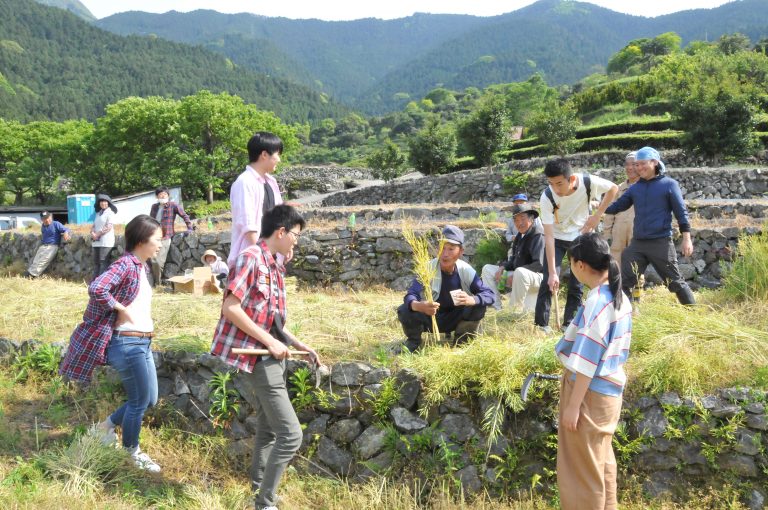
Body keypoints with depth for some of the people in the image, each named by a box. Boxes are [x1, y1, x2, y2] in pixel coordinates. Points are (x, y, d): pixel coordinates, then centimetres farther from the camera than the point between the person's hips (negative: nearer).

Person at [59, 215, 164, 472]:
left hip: (142, 343, 9)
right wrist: (121, 309, -22)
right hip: (128, 344, -9)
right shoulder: (125, 265, -18)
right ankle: (131, 452, 25)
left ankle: (105, 426, 34)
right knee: (139, 401, 6)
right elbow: (97, 288, -34)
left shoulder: (140, 266, 11)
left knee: (150, 399, 17)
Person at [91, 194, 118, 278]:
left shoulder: (110, 213, -4)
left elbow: (109, 227, -13)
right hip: (96, 242, 8)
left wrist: (97, 234, -11)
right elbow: (94, 225, 18)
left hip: (106, 242, -8)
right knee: (96, 262, 8)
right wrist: (93, 233, -4)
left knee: (103, 262, -10)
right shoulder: (98, 213, 19)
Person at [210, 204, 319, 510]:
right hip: (260, 356, -10)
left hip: (271, 356, 10)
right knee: (291, 433, -11)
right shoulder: (251, 258, -14)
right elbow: (230, 308, -21)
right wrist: (270, 342, -20)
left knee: (269, 430, 19)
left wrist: (300, 345, 14)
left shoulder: (275, 266, 13)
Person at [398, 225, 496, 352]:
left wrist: (472, 300, -42)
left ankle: (460, 342, 3)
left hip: (455, 319, 2)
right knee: (405, 311, -30)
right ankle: (414, 341, 4)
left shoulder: (466, 270, -16)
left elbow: (489, 295, -19)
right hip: (429, 318, -1)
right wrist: (419, 306, -56)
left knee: (479, 306, -23)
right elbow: (411, 295, -30)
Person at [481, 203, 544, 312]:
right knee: (487, 269, 8)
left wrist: (515, 275, -22)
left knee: (520, 272, -42)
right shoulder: (520, 235, 11)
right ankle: (496, 308, -6)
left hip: (538, 276, -10)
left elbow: (539, 265, -24)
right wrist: (503, 267, -3)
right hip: (518, 275, 10)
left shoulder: (538, 235, -16)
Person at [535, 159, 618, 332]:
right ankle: (541, 324, -5)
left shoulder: (588, 182, -28)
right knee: (549, 280, -13)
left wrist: (597, 215, -13)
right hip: (557, 238, -1)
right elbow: (549, 236, -30)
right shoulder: (547, 197, -30)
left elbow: (613, 188, -5)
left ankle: (569, 324, 10)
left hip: (581, 236, 2)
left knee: (577, 283, 1)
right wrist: (553, 272, -33)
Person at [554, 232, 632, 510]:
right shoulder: (621, 298, 5)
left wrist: (573, 404, -18)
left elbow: (587, 360, -23)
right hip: (609, 391, 9)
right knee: (601, 462, 20)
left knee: (582, 469, 4)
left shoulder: (596, 302, -23)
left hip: (590, 393, -9)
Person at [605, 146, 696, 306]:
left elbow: (681, 212, -2)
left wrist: (687, 238, -8)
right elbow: (616, 206, 11)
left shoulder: (669, 184, -1)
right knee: (625, 281, 2)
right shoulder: (635, 188, 11)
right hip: (637, 244, 4)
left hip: (661, 243, -4)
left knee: (675, 281, 3)